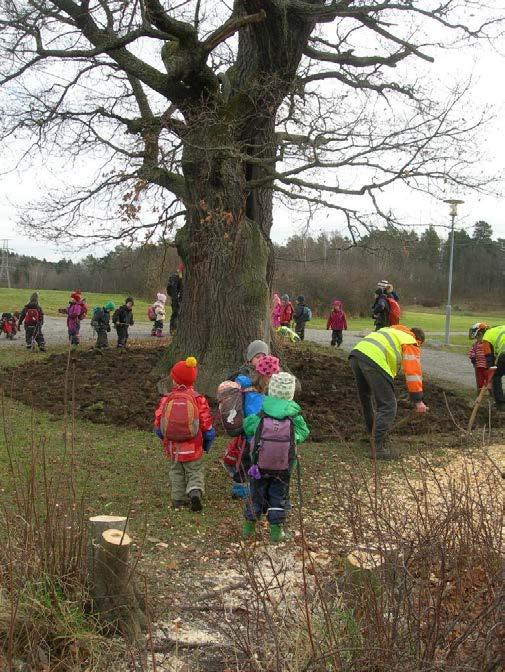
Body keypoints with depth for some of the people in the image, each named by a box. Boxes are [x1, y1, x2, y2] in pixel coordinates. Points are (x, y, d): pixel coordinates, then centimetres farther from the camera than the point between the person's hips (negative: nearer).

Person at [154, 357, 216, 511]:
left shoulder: (166, 399, -3)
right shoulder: (198, 399, -7)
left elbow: (157, 425, 1)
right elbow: (207, 426, -5)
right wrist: (207, 445, 10)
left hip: (172, 448, 2)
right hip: (193, 449, -2)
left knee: (176, 473, 18)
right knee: (195, 472, 8)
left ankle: (178, 499, 19)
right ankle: (195, 491, -16)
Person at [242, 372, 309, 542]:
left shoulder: (260, 415, -15)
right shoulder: (294, 416, -15)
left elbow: (247, 427, -3)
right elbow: (303, 434, -3)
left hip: (260, 464, 1)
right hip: (283, 468, 0)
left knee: (256, 493, 17)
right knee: (279, 496, 15)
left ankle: (249, 527, 26)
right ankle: (276, 531, 19)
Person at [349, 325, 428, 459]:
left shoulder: (392, 330, 36)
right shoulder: (412, 343, 15)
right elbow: (413, 372, 5)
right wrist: (418, 401, 4)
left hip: (356, 353, 8)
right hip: (374, 360, -8)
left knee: (365, 397, 28)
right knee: (388, 407, -3)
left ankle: (372, 432, 42)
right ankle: (378, 448, -8)